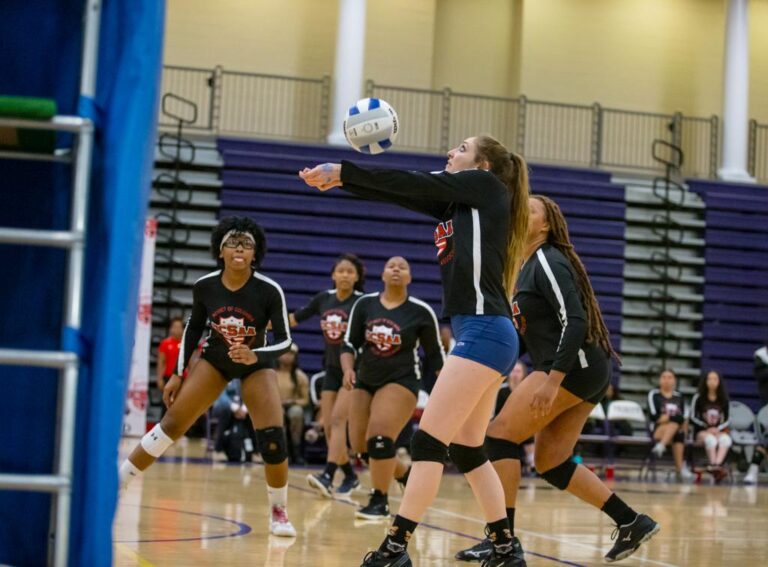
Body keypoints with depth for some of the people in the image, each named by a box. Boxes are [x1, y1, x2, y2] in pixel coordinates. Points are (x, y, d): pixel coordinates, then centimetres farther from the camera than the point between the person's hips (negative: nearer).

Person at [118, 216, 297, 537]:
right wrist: (178, 374, 1)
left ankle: (278, 512, 3)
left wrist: (255, 356, -40)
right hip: (215, 360, 2)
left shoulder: (269, 291, -25)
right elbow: (194, 328, 0)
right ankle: (118, 480, 8)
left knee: (272, 439, -17)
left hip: (257, 364, -2)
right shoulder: (204, 286, -17)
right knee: (172, 424, -6)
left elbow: (284, 340, -21)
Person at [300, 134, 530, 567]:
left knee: (429, 441, -10)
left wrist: (341, 169, 0)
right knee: (467, 449, 11)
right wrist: (340, 180, 6)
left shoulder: (488, 185, 0)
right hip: (485, 334, 9)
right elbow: (405, 194, 15)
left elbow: (415, 183, -3)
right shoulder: (456, 203, 21)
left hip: (484, 331, -9)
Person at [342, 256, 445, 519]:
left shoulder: (421, 312, -7)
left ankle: (380, 502, -9)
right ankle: (405, 475, 31)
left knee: (379, 437, -22)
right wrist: (348, 369, -15)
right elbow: (349, 343, 4)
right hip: (366, 381, 5)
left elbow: (434, 355, 3)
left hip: (401, 381, -5)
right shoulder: (364, 304, -1)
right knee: (361, 445, 5)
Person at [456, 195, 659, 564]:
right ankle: (632, 523, 15)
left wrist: (552, 381, -26)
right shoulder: (526, 268, 19)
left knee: (500, 435, -11)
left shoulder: (548, 261, -10)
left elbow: (574, 321, -20)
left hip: (575, 367, -10)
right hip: (586, 372, 10)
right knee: (551, 464, 11)